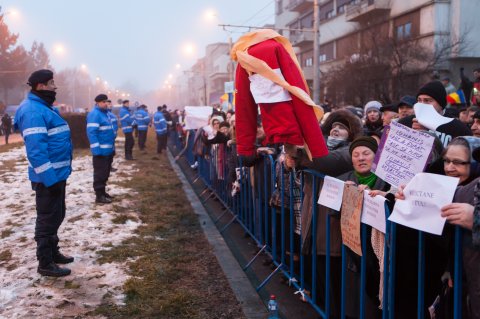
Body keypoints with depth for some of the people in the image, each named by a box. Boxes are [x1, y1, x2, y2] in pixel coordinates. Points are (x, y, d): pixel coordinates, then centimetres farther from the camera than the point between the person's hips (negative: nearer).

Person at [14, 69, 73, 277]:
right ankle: (45, 264, 9)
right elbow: (36, 148, -25)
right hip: (48, 177, -10)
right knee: (48, 218, -1)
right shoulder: (33, 111, -18)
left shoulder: (44, 108, 16)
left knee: (56, 215, 19)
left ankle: (53, 252, 33)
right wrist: (49, 177, -27)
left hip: (57, 173, 10)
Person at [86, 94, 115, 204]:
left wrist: (112, 146, 20)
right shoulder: (94, 114, -15)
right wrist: (96, 149, -26)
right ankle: (99, 196, 3)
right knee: (100, 173, -3)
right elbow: (91, 132, -22)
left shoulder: (105, 113, 16)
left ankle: (102, 192, 28)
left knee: (105, 173, 17)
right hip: (101, 150, -10)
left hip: (108, 150, 10)